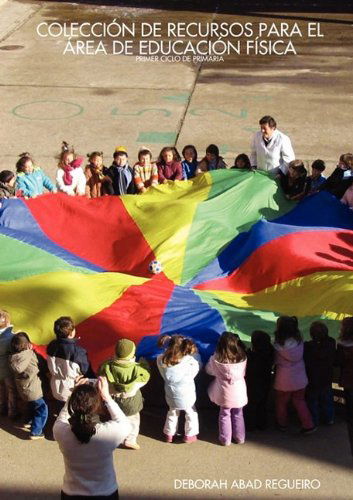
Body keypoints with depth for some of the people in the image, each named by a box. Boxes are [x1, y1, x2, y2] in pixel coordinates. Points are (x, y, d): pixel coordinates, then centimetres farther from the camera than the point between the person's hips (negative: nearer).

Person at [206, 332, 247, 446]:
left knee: (224, 415, 17)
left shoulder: (216, 359, -18)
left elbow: (209, 370, 0)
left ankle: (225, 439, 26)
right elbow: (244, 373, 0)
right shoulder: (242, 358, -15)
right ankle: (240, 438, 32)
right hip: (239, 393, 1)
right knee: (238, 415, 20)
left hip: (225, 394, -1)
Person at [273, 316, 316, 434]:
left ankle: (282, 424, 36)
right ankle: (308, 425, 19)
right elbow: (299, 356, -1)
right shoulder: (299, 341, -12)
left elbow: (276, 361, -8)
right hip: (300, 378, 4)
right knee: (299, 401, 21)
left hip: (284, 380, -3)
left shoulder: (279, 345, -22)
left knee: (281, 402, 19)